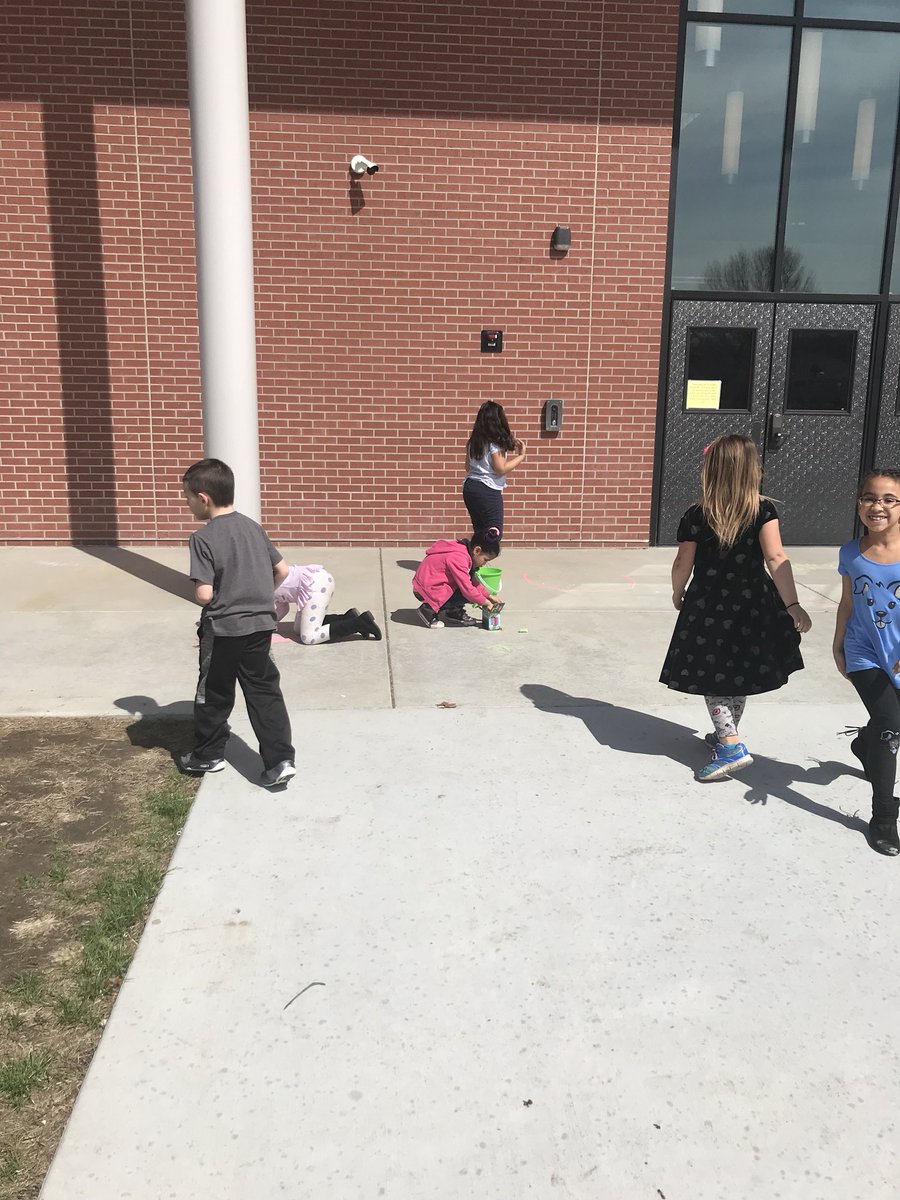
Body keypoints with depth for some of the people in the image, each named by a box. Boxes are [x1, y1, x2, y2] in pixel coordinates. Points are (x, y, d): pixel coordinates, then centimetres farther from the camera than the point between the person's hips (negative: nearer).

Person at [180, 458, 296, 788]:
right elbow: (282, 571, 10)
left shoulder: (203, 538, -14)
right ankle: (279, 760, 2)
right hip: (260, 625, 5)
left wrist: (195, 591, 4)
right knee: (265, 692, 8)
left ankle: (208, 755, 29)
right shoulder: (254, 527, 6)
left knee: (214, 695, 13)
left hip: (223, 630, -5)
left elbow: (203, 595, -18)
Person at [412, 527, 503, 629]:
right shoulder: (458, 558, -25)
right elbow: (467, 589, -25)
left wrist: (489, 596, 11)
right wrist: (485, 602, -13)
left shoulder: (463, 551, 6)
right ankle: (430, 611, -11)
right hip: (427, 589, -9)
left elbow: (473, 582, 16)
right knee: (468, 593, -18)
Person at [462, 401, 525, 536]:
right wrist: (521, 456, -6)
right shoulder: (495, 443, -12)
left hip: (469, 487, 8)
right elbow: (501, 469, -15)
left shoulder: (473, 441, 10)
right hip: (488, 491, -8)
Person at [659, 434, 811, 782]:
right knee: (739, 673, 19)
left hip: (708, 606, -2)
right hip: (752, 604, 3)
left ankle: (731, 746, -8)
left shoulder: (697, 515, -10)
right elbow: (776, 558, -18)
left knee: (711, 678, 6)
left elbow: (682, 565, -4)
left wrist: (677, 594, 15)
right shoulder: (763, 509, -8)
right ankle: (727, 734, 33)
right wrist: (792, 605, -20)